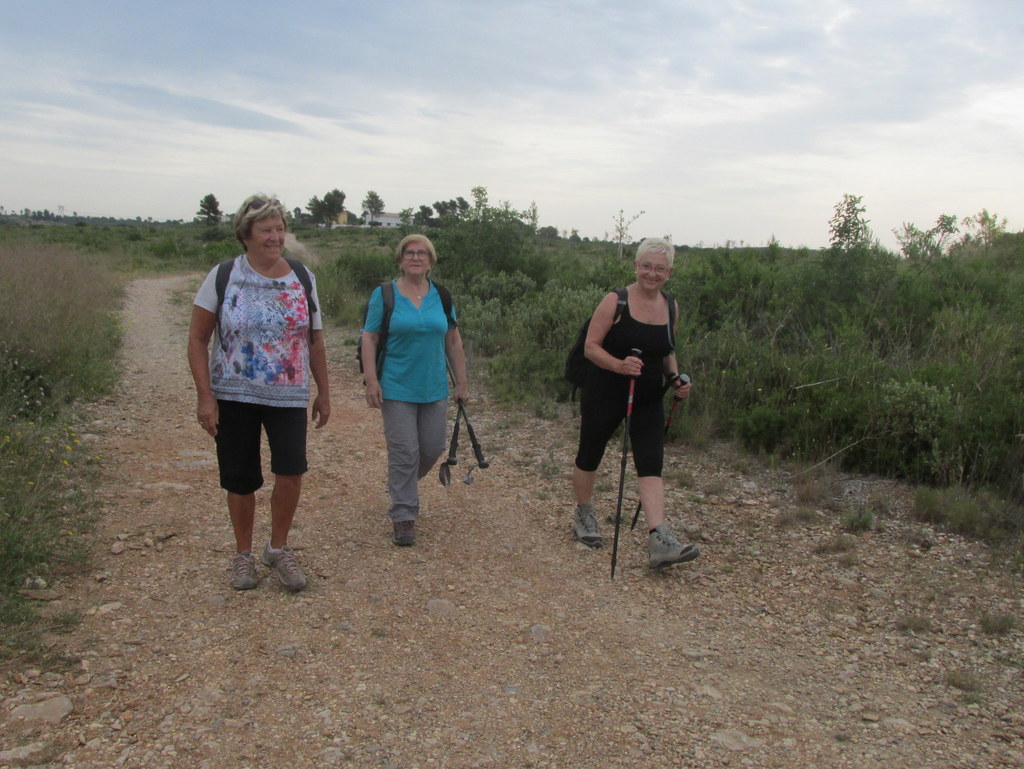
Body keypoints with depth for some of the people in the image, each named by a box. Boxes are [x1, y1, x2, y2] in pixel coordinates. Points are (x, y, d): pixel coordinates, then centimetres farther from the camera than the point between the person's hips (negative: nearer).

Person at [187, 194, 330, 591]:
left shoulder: (302, 278, 3)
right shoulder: (224, 276, -3)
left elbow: (315, 341, 10)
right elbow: (197, 339, -2)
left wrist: (323, 392, 11)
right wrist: (205, 397, -9)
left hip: (288, 396, 1)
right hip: (234, 396, -1)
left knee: (291, 469, -13)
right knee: (240, 479, 7)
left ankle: (278, 548, 12)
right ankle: (243, 555, 29)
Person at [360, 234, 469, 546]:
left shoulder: (441, 296, 7)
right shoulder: (384, 295, -2)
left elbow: (453, 341, 10)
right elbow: (369, 339, -4)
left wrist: (461, 383, 8)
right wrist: (371, 380, -14)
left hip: (434, 389, 4)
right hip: (396, 389, -4)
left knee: (432, 448, 9)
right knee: (404, 452, -4)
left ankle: (403, 484, 39)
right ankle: (403, 516, 9)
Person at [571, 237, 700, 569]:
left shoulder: (671, 307, 4)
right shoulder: (615, 302, -12)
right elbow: (591, 347, -13)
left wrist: (675, 377, -1)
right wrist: (620, 365, -30)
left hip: (648, 400, 4)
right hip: (605, 394, -4)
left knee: (651, 464, -8)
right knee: (589, 456, 12)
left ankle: (659, 541, -14)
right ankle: (583, 514, 37)